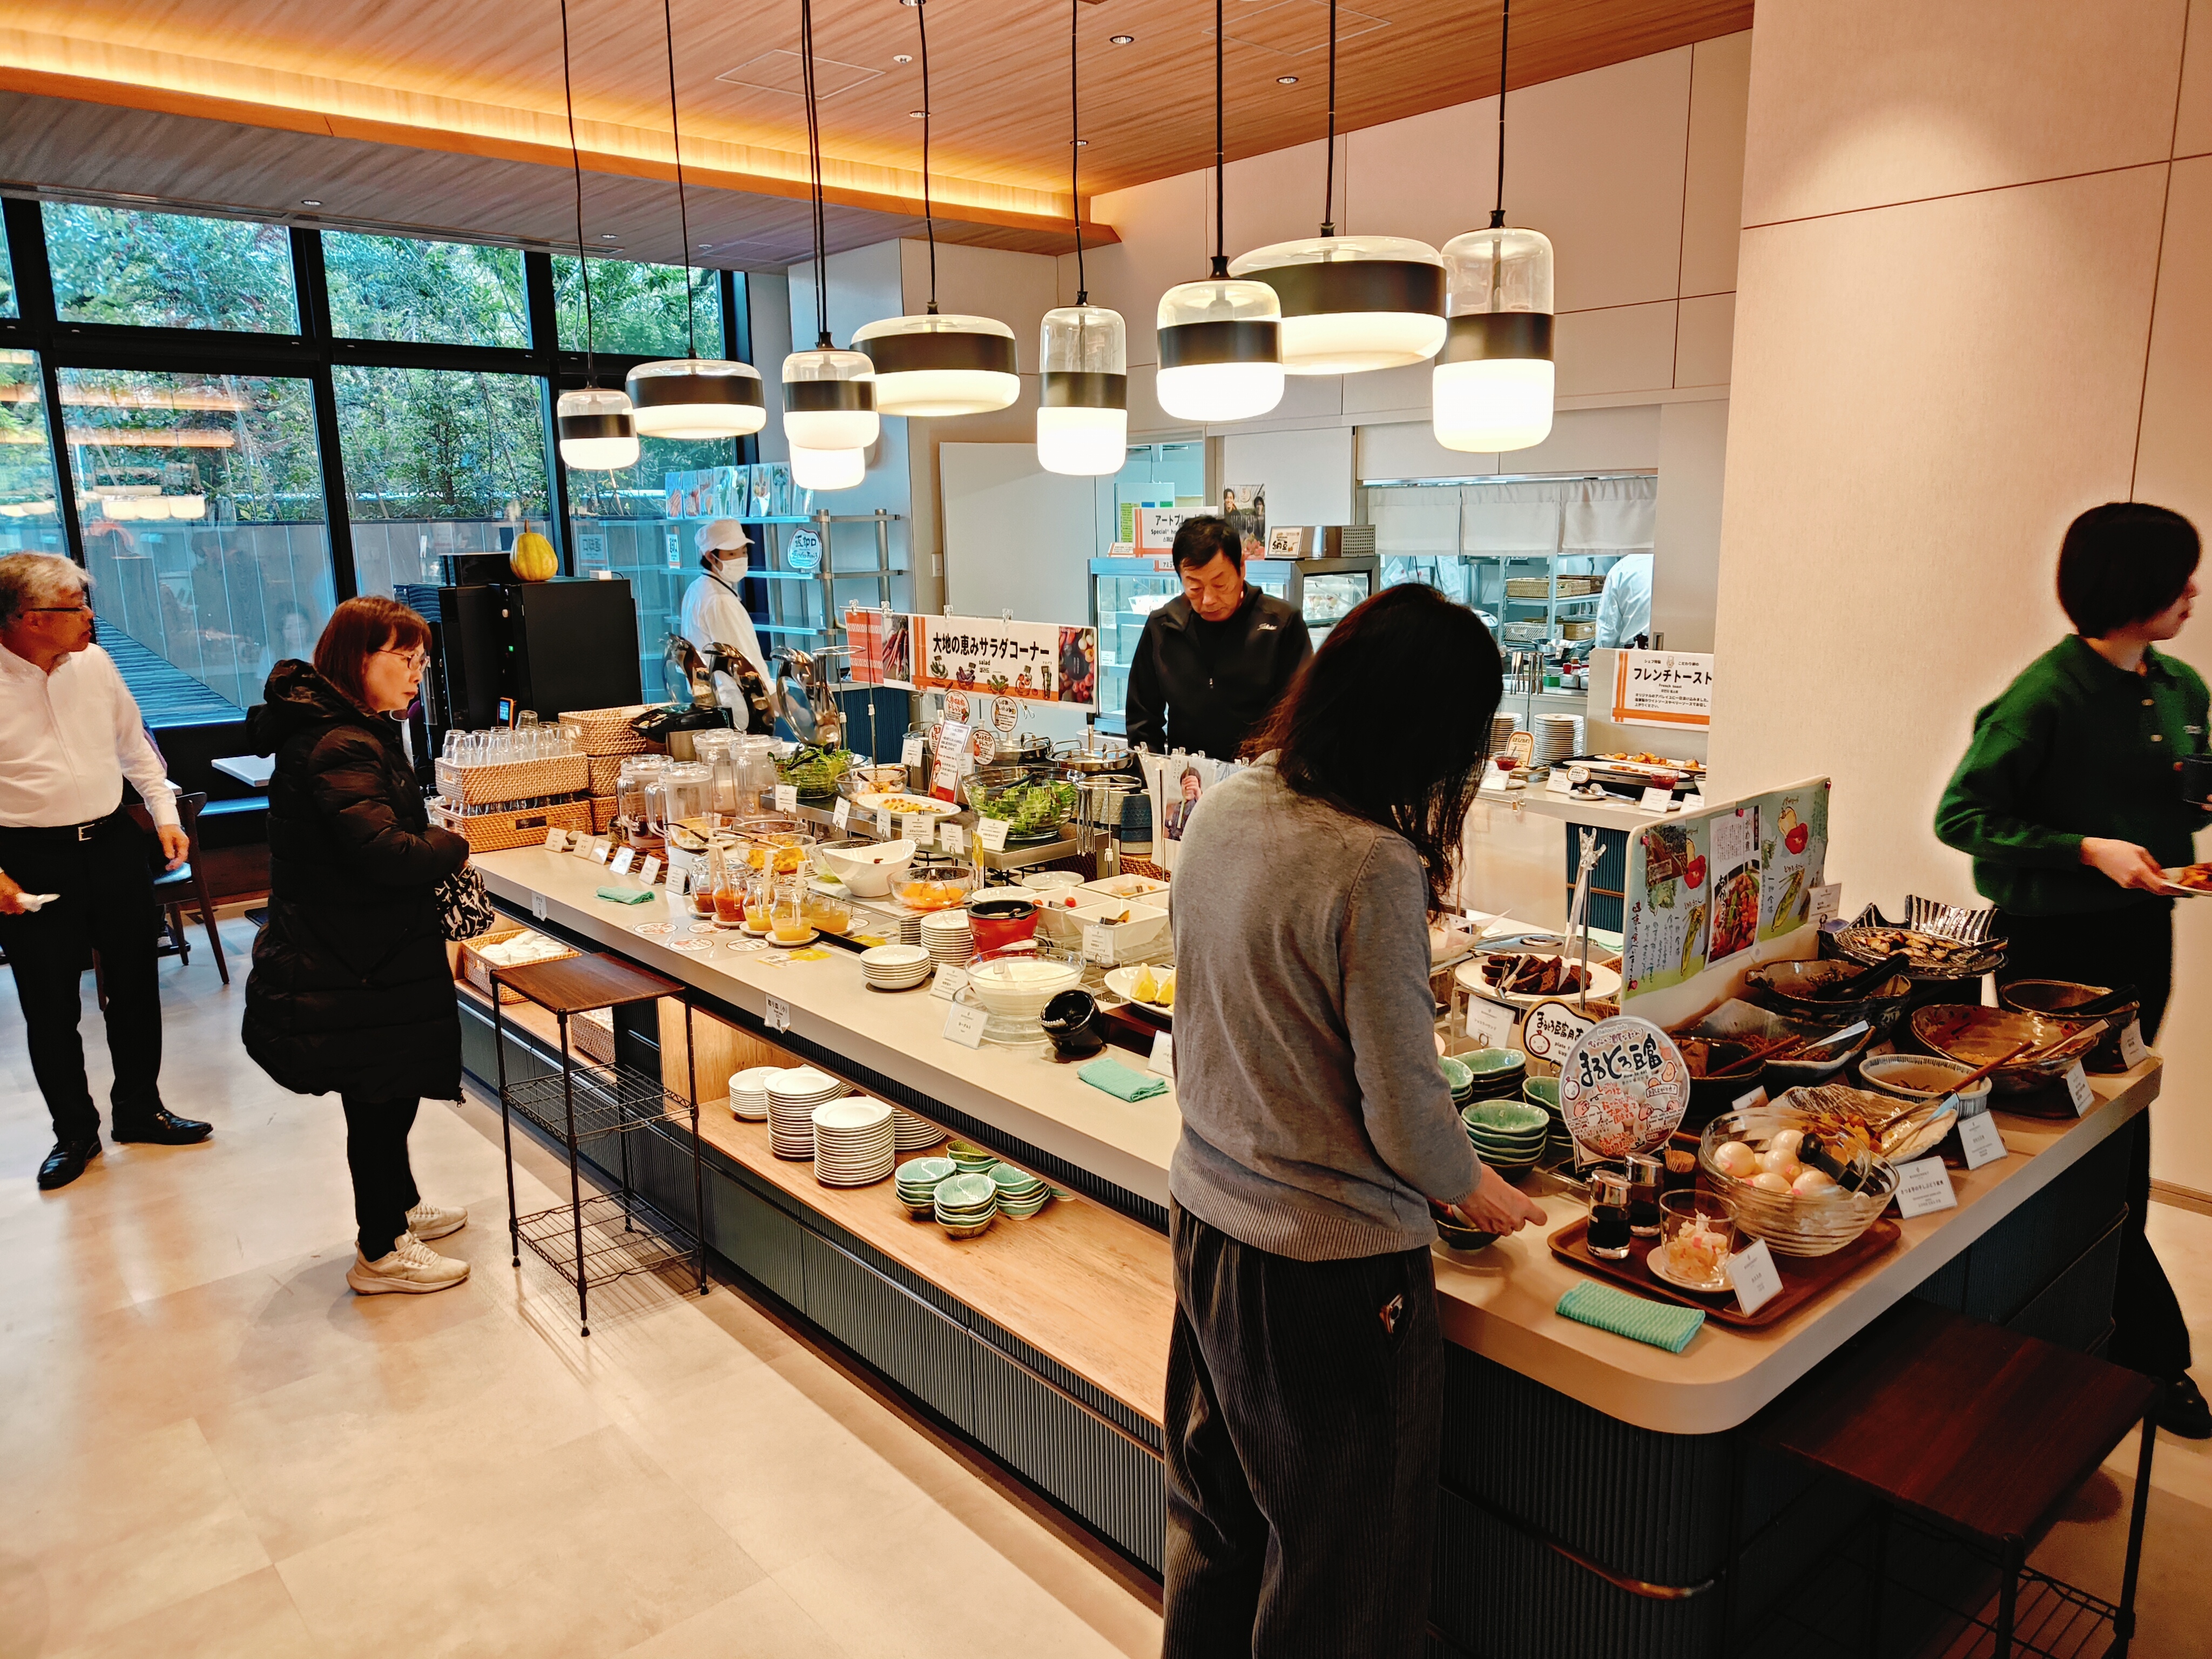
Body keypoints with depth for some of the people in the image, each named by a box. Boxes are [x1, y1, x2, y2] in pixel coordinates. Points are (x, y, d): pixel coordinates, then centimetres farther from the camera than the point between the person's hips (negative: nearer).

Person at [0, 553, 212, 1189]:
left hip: (114, 844, 4)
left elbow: (134, 745, 14)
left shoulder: (95, 662, 2)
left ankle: (139, 1109, 30)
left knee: (135, 986, 13)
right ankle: (74, 1131, 25)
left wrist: (166, 814, 8)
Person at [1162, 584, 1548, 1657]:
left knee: (1215, 1521, 28)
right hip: (1331, 1264, -7)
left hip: (1206, 1215, 7)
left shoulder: (1223, 805, -4)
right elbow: (1404, 1116, -19)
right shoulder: (1375, 869, -26)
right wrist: (1477, 1191, 2)